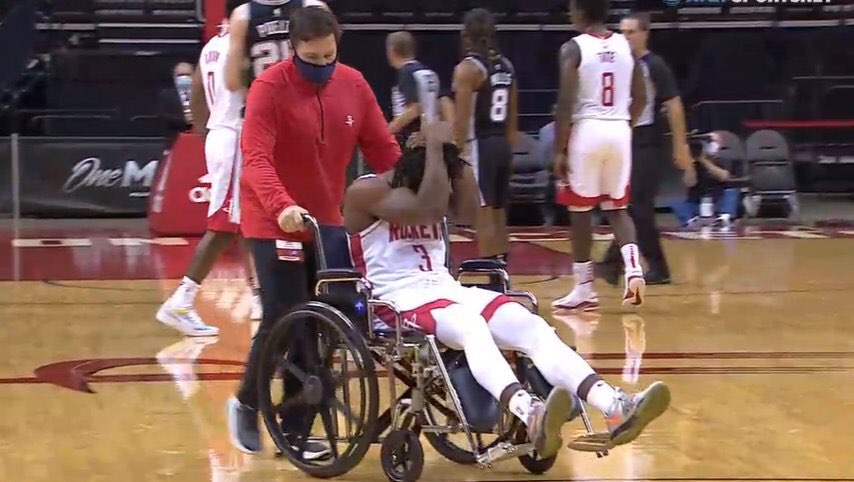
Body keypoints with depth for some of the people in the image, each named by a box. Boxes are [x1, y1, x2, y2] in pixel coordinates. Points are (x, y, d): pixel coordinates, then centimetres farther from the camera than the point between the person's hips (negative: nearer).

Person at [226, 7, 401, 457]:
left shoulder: (353, 85, 0)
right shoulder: (270, 87, -16)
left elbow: (383, 149, 4)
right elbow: (256, 157, -26)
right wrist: (281, 205, -41)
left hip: (328, 223, 5)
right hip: (276, 224, -5)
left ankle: (295, 431, 14)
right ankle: (247, 404, 18)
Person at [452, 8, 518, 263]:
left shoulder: (467, 68, -11)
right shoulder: (506, 66, 10)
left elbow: (461, 120, -16)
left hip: (479, 146, -7)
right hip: (501, 145, 7)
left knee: (482, 216, -6)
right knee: (498, 215, 13)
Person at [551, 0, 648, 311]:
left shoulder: (573, 48, -8)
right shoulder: (626, 46, 7)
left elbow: (566, 103, -13)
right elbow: (640, 98, 10)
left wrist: (559, 149, -10)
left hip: (587, 131, -5)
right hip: (619, 131, 5)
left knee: (580, 210, 6)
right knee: (617, 207, 15)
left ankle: (584, 289, 9)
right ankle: (633, 266, -8)